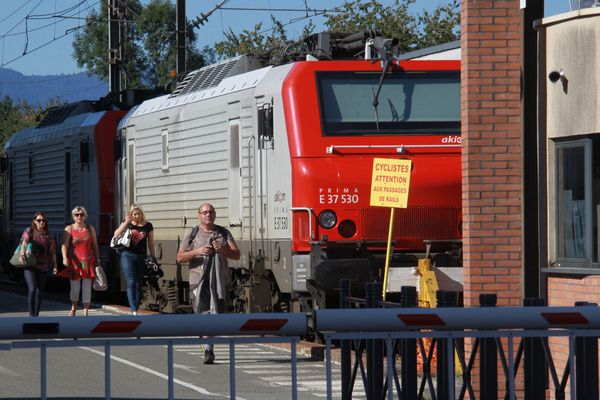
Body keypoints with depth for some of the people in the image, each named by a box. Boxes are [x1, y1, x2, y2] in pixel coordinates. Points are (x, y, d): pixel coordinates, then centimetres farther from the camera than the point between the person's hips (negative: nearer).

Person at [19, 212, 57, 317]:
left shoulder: (48, 235, 9)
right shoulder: (29, 231, 3)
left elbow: (52, 251, 9)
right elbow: (24, 244, -11)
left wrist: (54, 265, 1)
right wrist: (22, 255, -29)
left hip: (43, 267, 3)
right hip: (29, 265, -3)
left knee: (39, 291, 6)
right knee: (32, 289, -15)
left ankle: (36, 315, 13)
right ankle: (31, 315, -11)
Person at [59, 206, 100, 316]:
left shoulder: (90, 229, 9)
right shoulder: (69, 229, 1)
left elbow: (95, 245, 13)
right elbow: (64, 245, -10)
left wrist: (98, 260, 8)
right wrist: (65, 258, -25)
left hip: (88, 261, 1)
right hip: (74, 261, -1)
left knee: (87, 287, -3)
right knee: (75, 287, 3)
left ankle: (86, 312, 1)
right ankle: (73, 309, 26)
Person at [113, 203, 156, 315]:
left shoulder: (148, 225, 6)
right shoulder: (127, 224, 4)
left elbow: (151, 242, 10)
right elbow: (116, 234, -8)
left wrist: (153, 258, 9)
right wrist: (126, 222, -15)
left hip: (141, 257, 2)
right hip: (128, 256, -2)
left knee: (139, 284, 6)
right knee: (131, 283, -13)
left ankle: (136, 309, 13)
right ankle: (134, 311, -19)